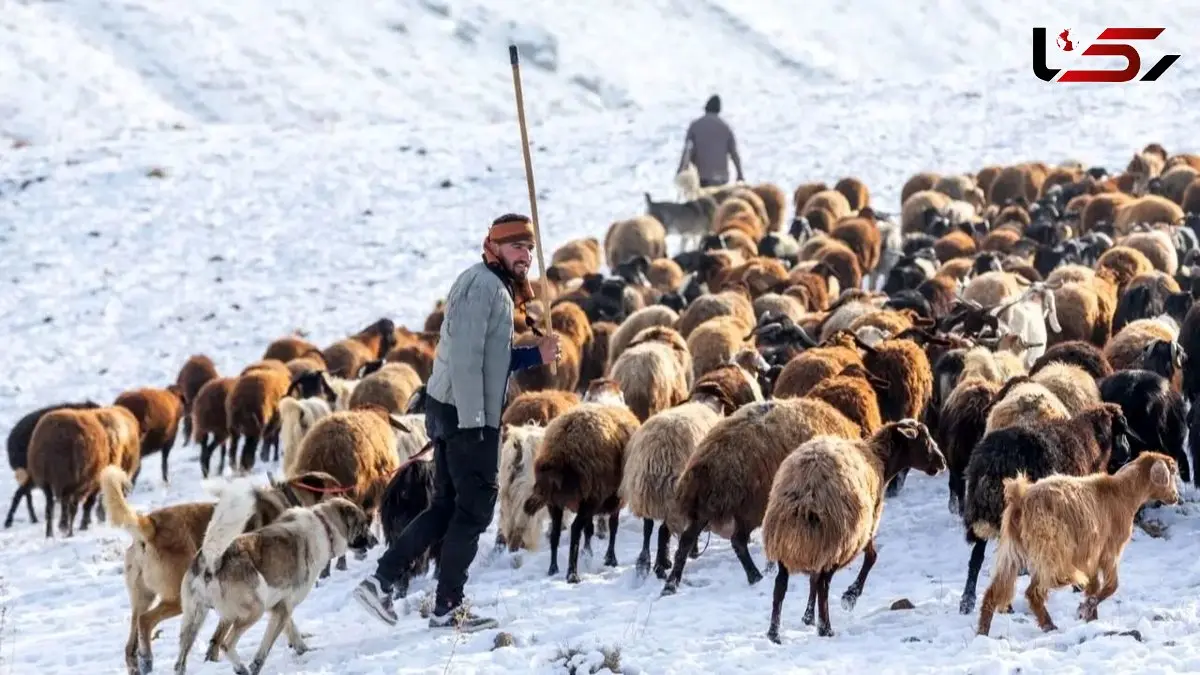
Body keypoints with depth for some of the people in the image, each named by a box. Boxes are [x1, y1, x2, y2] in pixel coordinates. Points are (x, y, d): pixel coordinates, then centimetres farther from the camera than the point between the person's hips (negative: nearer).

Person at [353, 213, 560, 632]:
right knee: (475, 508, -1)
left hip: (451, 411, 10)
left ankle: (381, 581, 11)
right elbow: (465, 358, -22)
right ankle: (447, 608, 6)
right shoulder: (481, 284, -14)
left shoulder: (497, 287, 19)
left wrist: (534, 355, 7)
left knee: (447, 507, 14)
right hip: (467, 415, -10)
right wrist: (473, 422, -25)